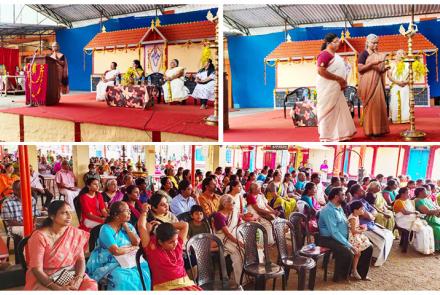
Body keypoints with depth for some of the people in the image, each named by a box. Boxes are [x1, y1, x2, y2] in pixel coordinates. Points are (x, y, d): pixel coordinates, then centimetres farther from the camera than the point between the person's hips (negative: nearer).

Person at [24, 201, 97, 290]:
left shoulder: (76, 233, 0)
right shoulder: (40, 236, -12)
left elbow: (81, 259, 1)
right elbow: (37, 269, -14)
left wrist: (78, 278, -19)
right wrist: (58, 288, -23)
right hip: (45, 279, -4)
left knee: (91, 286, -22)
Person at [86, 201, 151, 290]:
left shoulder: (129, 226, 10)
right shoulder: (106, 229, -10)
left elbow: (137, 243, -4)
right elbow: (116, 251, -19)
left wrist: (126, 226, -3)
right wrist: (132, 248, -4)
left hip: (128, 259, 6)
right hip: (109, 262, -5)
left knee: (143, 271, -20)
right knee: (122, 278, -33)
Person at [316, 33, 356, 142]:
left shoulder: (335, 55, 15)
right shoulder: (325, 54, -15)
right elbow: (321, 71, -25)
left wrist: (343, 81, 4)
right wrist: (338, 79, -20)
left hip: (336, 88, 10)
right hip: (328, 88, -10)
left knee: (339, 110, 13)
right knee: (328, 111, -3)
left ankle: (338, 134, 21)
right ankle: (328, 136, 5)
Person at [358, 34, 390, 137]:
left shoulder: (378, 55, 17)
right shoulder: (364, 54, -3)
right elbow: (360, 68, -13)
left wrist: (384, 68, 1)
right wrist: (372, 63, -21)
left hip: (377, 83, 7)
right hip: (368, 84, -7)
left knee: (379, 105, 5)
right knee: (370, 105, -8)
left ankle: (378, 129, 11)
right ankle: (370, 130, -4)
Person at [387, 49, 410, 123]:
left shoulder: (407, 64, 15)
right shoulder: (392, 64, 8)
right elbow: (389, 75, -2)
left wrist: (406, 81, -10)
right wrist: (397, 82, -14)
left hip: (405, 87, 2)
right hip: (395, 87, -2)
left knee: (405, 102, -6)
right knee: (395, 103, -8)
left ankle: (405, 118, -5)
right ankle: (395, 119, -5)